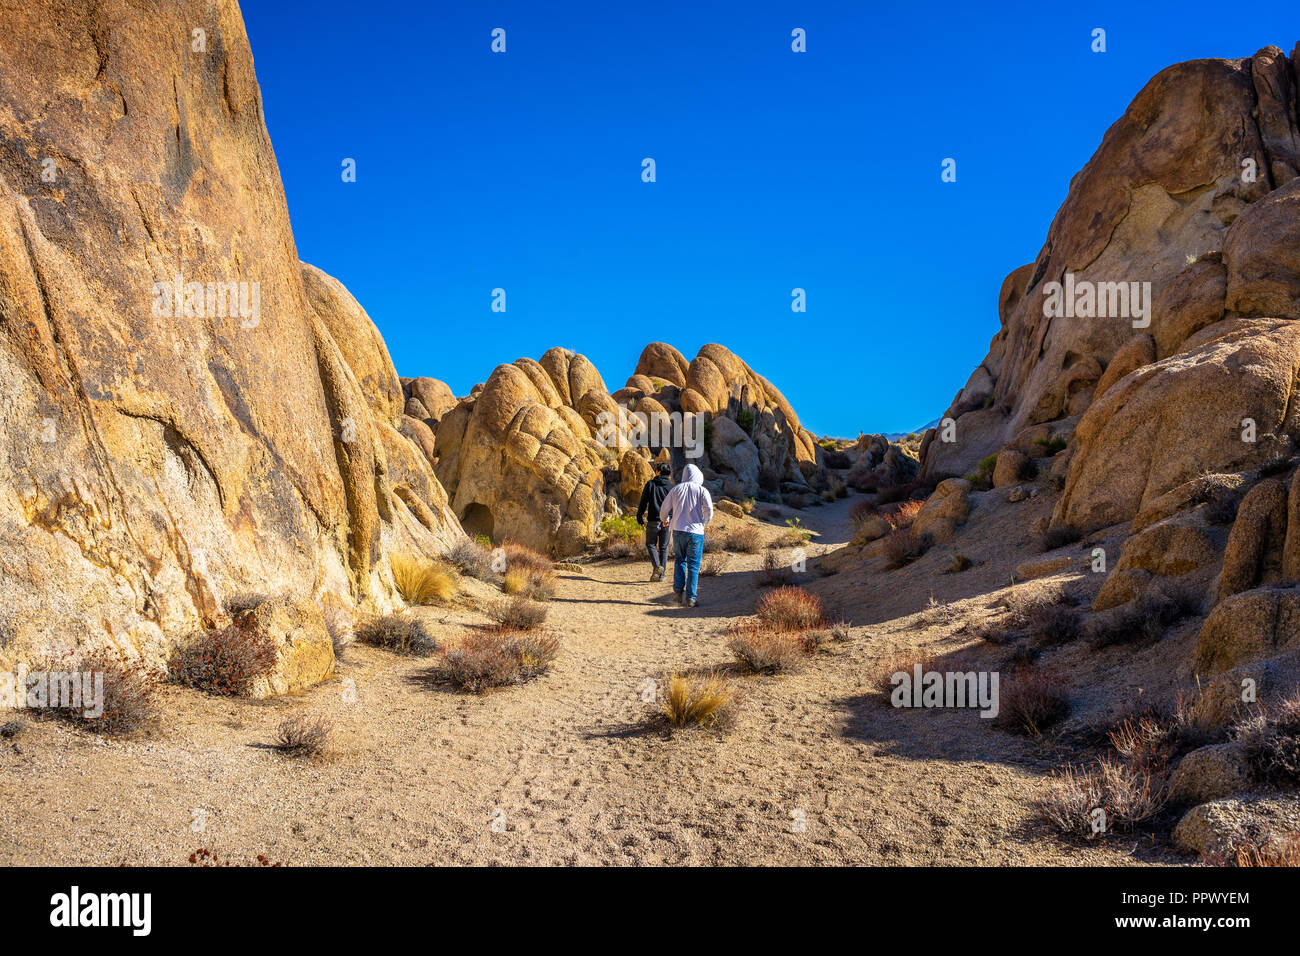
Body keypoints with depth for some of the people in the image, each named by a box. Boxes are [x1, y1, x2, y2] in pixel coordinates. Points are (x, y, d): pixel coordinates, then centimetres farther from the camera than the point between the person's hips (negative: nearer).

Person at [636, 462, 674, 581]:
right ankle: (661, 574, 10)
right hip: (667, 522, 2)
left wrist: (639, 517, 5)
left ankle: (657, 566, -13)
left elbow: (644, 502, -3)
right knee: (663, 547, 10)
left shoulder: (650, 484, -2)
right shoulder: (671, 486, 4)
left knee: (651, 544, 10)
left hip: (653, 520, -2)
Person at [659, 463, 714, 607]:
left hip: (678, 530, 2)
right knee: (693, 566, 4)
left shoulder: (676, 489, 6)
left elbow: (664, 509, 10)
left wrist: (665, 520, 32)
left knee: (679, 560, 20)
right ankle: (690, 597, 1)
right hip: (695, 532, -2)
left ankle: (678, 589, 5)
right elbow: (709, 509, -16)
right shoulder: (702, 490, -2)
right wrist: (704, 522, 4)